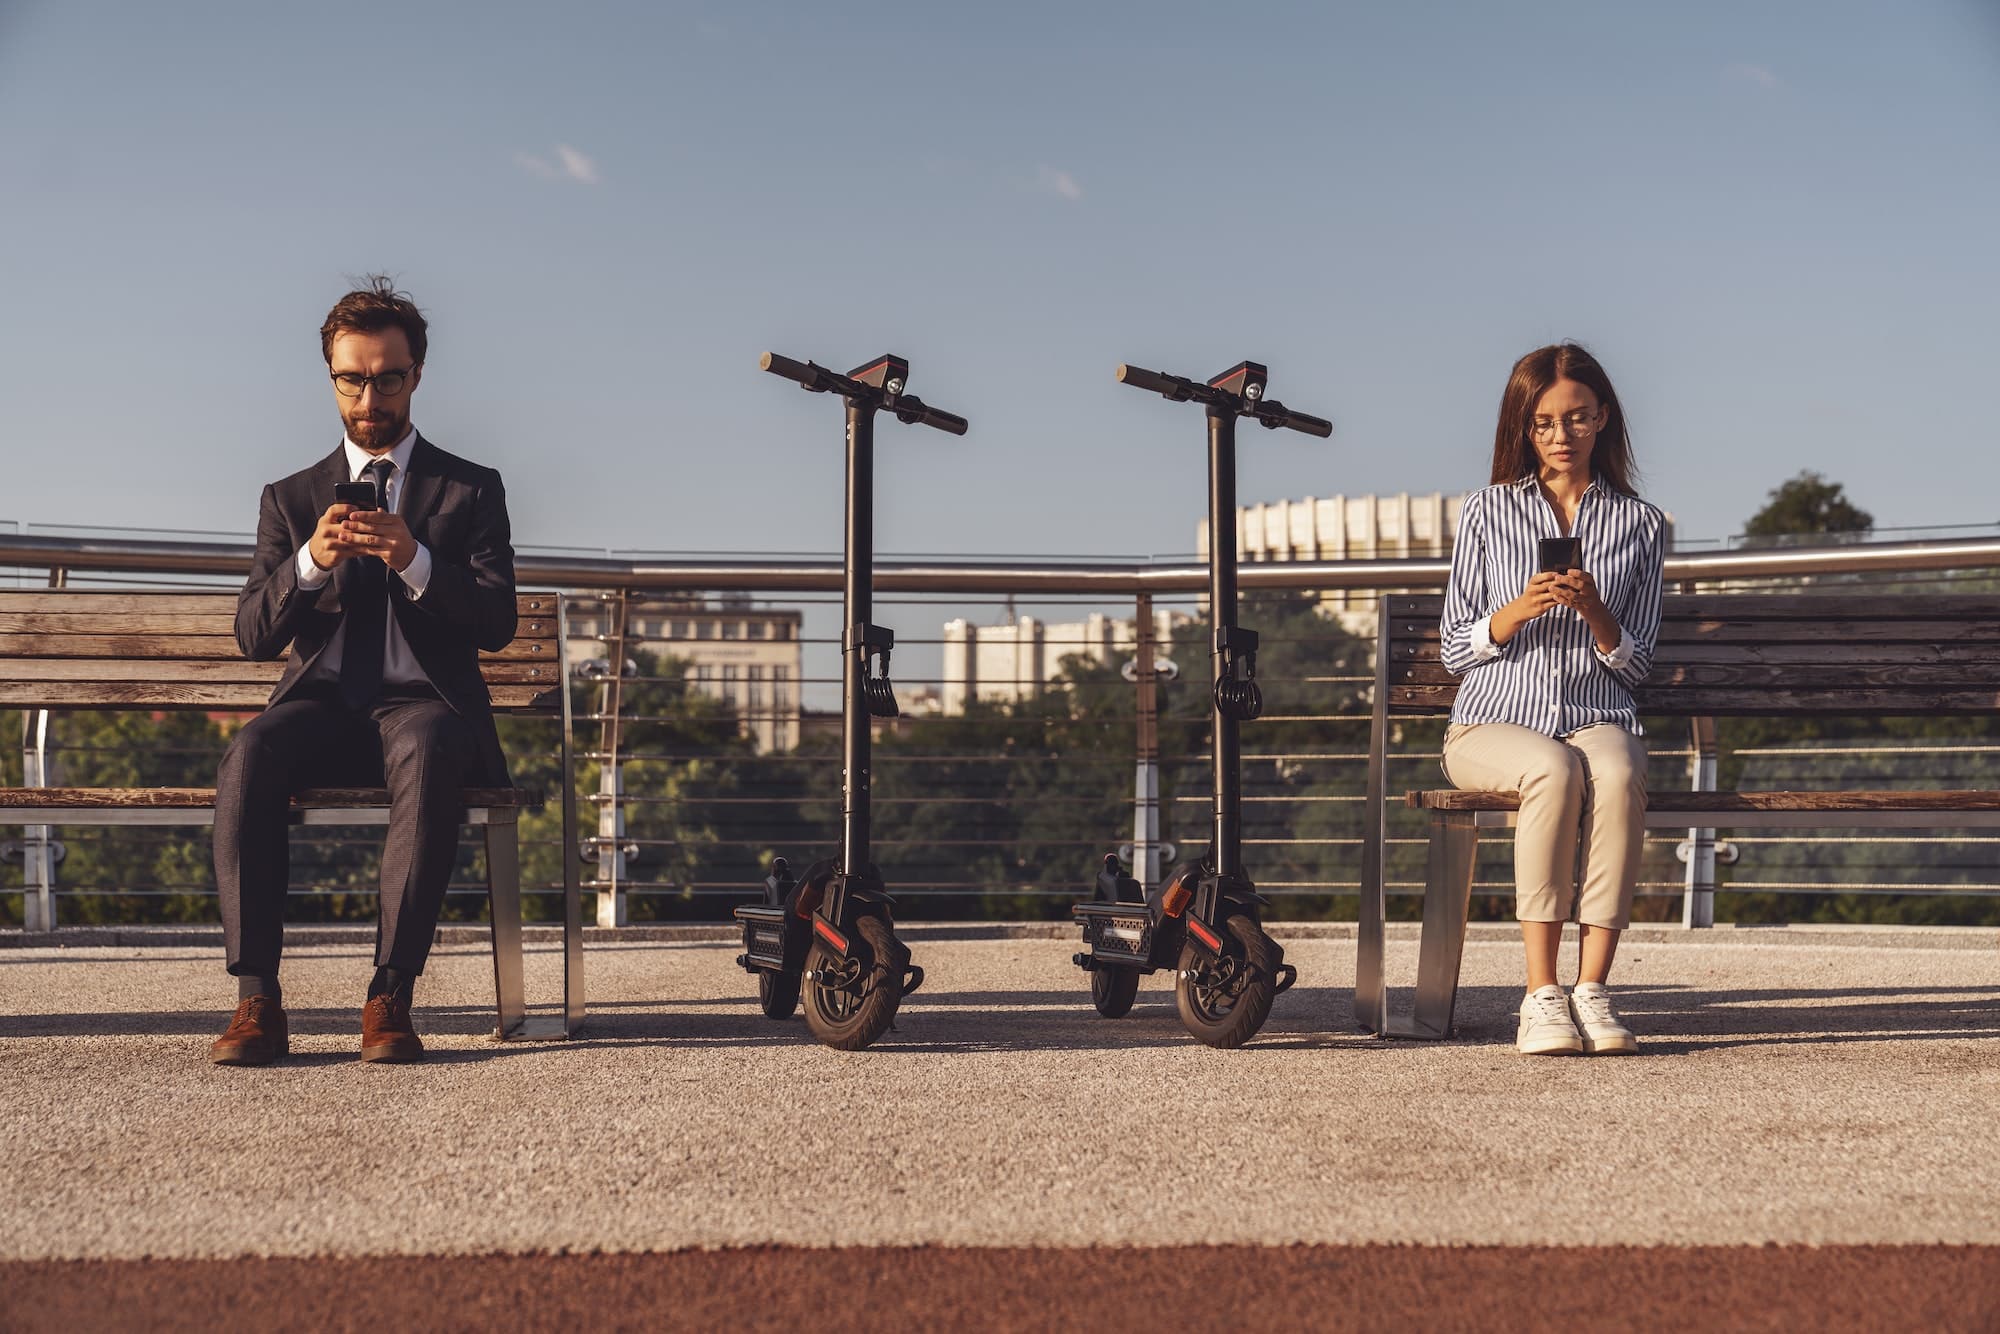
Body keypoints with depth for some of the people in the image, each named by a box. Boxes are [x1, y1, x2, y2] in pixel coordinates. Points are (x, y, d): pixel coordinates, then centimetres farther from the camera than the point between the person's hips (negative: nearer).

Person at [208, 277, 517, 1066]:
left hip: (425, 701, -2)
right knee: (250, 756, -33)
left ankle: (391, 999, -38)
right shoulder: (290, 499, 16)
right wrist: (310, 563, -16)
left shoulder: (471, 491, 11)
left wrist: (416, 563, -21)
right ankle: (257, 1001, -32)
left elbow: (497, 623, -2)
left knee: (426, 752, -39)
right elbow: (254, 636, 4)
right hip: (322, 701, 2)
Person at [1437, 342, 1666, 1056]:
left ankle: (1592, 990, -34)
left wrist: (1594, 611, -13)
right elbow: (1453, 649, 6)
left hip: (1598, 718, 1)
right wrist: (1517, 611, -14)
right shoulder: (1488, 512, 9)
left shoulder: (1641, 523, 12)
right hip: (1494, 721, -1)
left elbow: (1635, 664, 8)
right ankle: (1541, 995, -34)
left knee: (1617, 775, -36)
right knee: (1555, 770, -36)